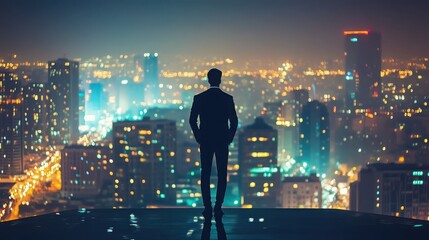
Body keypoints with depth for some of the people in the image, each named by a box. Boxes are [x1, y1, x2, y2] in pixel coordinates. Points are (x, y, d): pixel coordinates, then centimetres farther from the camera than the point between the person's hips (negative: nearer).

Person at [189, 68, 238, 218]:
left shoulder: (199, 98, -3)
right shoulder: (227, 98, -3)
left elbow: (192, 120, -2)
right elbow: (234, 121, -3)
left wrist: (198, 137, 8)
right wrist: (229, 137, 8)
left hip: (205, 141, 1)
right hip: (222, 141, 0)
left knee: (205, 175, 5)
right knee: (222, 175, 5)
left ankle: (207, 208, 0)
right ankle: (218, 207, -1)